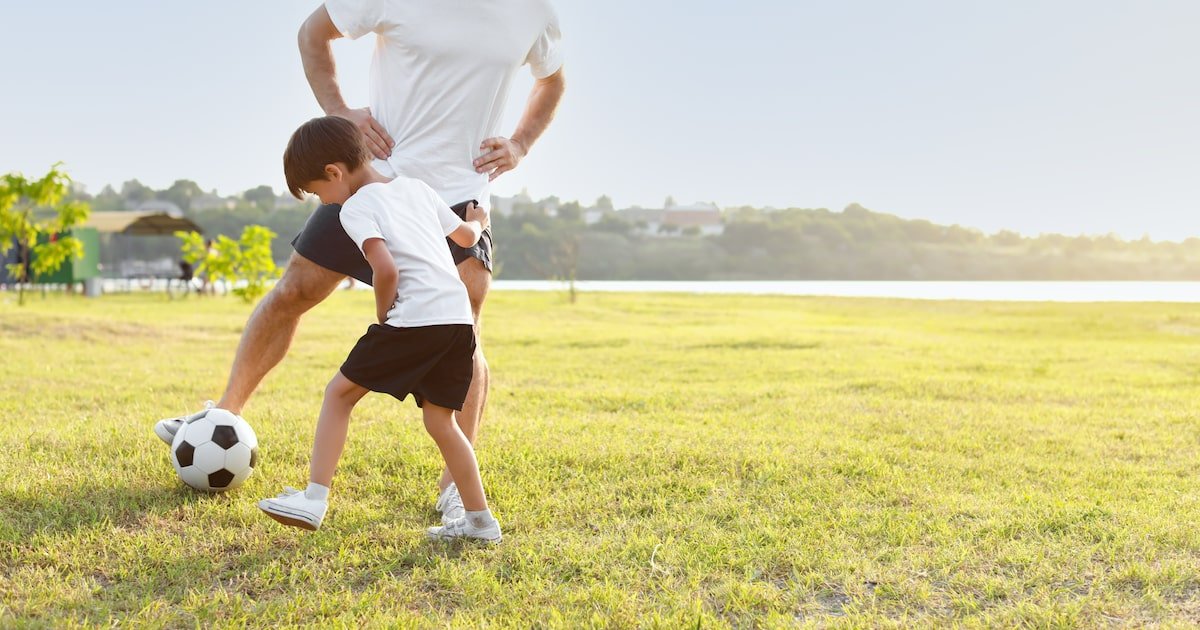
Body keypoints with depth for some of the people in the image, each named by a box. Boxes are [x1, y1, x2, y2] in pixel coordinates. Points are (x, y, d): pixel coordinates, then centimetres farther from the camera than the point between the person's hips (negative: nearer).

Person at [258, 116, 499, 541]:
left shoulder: (355, 208, 0)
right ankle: (480, 521, 17)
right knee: (440, 422, 16)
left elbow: (386, 269, -15)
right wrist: (477, 221, 55)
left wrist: (383, 314, 2)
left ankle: (313, 501, 0)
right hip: (460, 316, 7)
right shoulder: (416, 187, 22)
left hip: (414, 317, -7)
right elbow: (466, 235, 33)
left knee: (339, 393, 5)